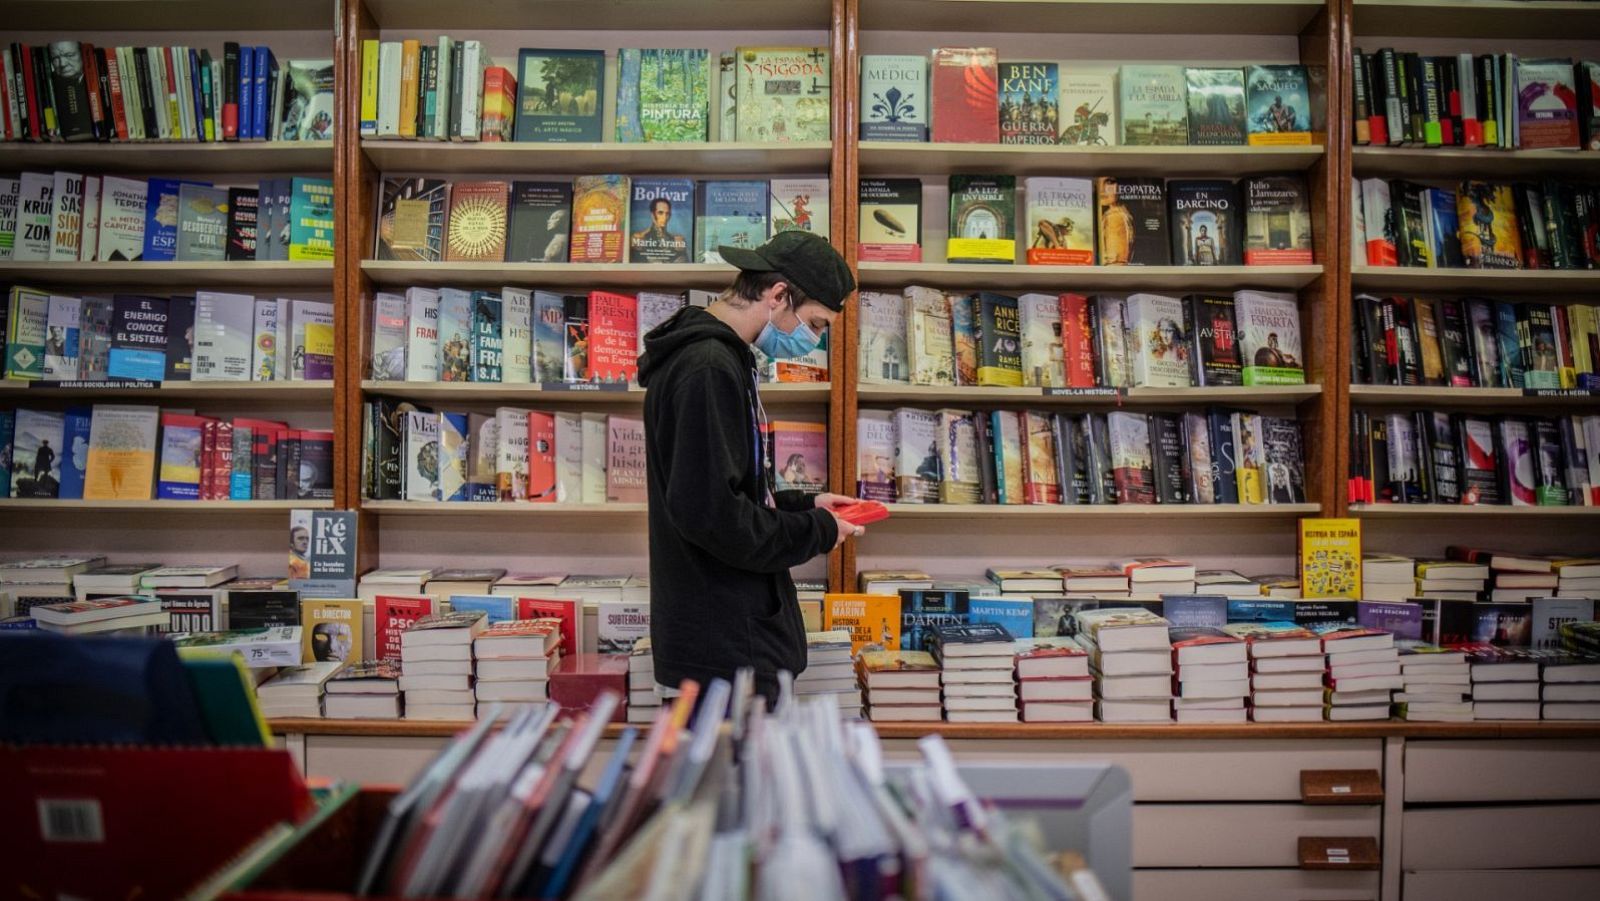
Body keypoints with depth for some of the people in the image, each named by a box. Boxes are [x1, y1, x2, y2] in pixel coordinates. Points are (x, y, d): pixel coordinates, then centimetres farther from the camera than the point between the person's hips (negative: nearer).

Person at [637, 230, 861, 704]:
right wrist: (817, 532, -13)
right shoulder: (708, 368, -19)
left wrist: (805, 504, 11)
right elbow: (710, 514, -25)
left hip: (738, 630, 10)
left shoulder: (717, 356, 14)